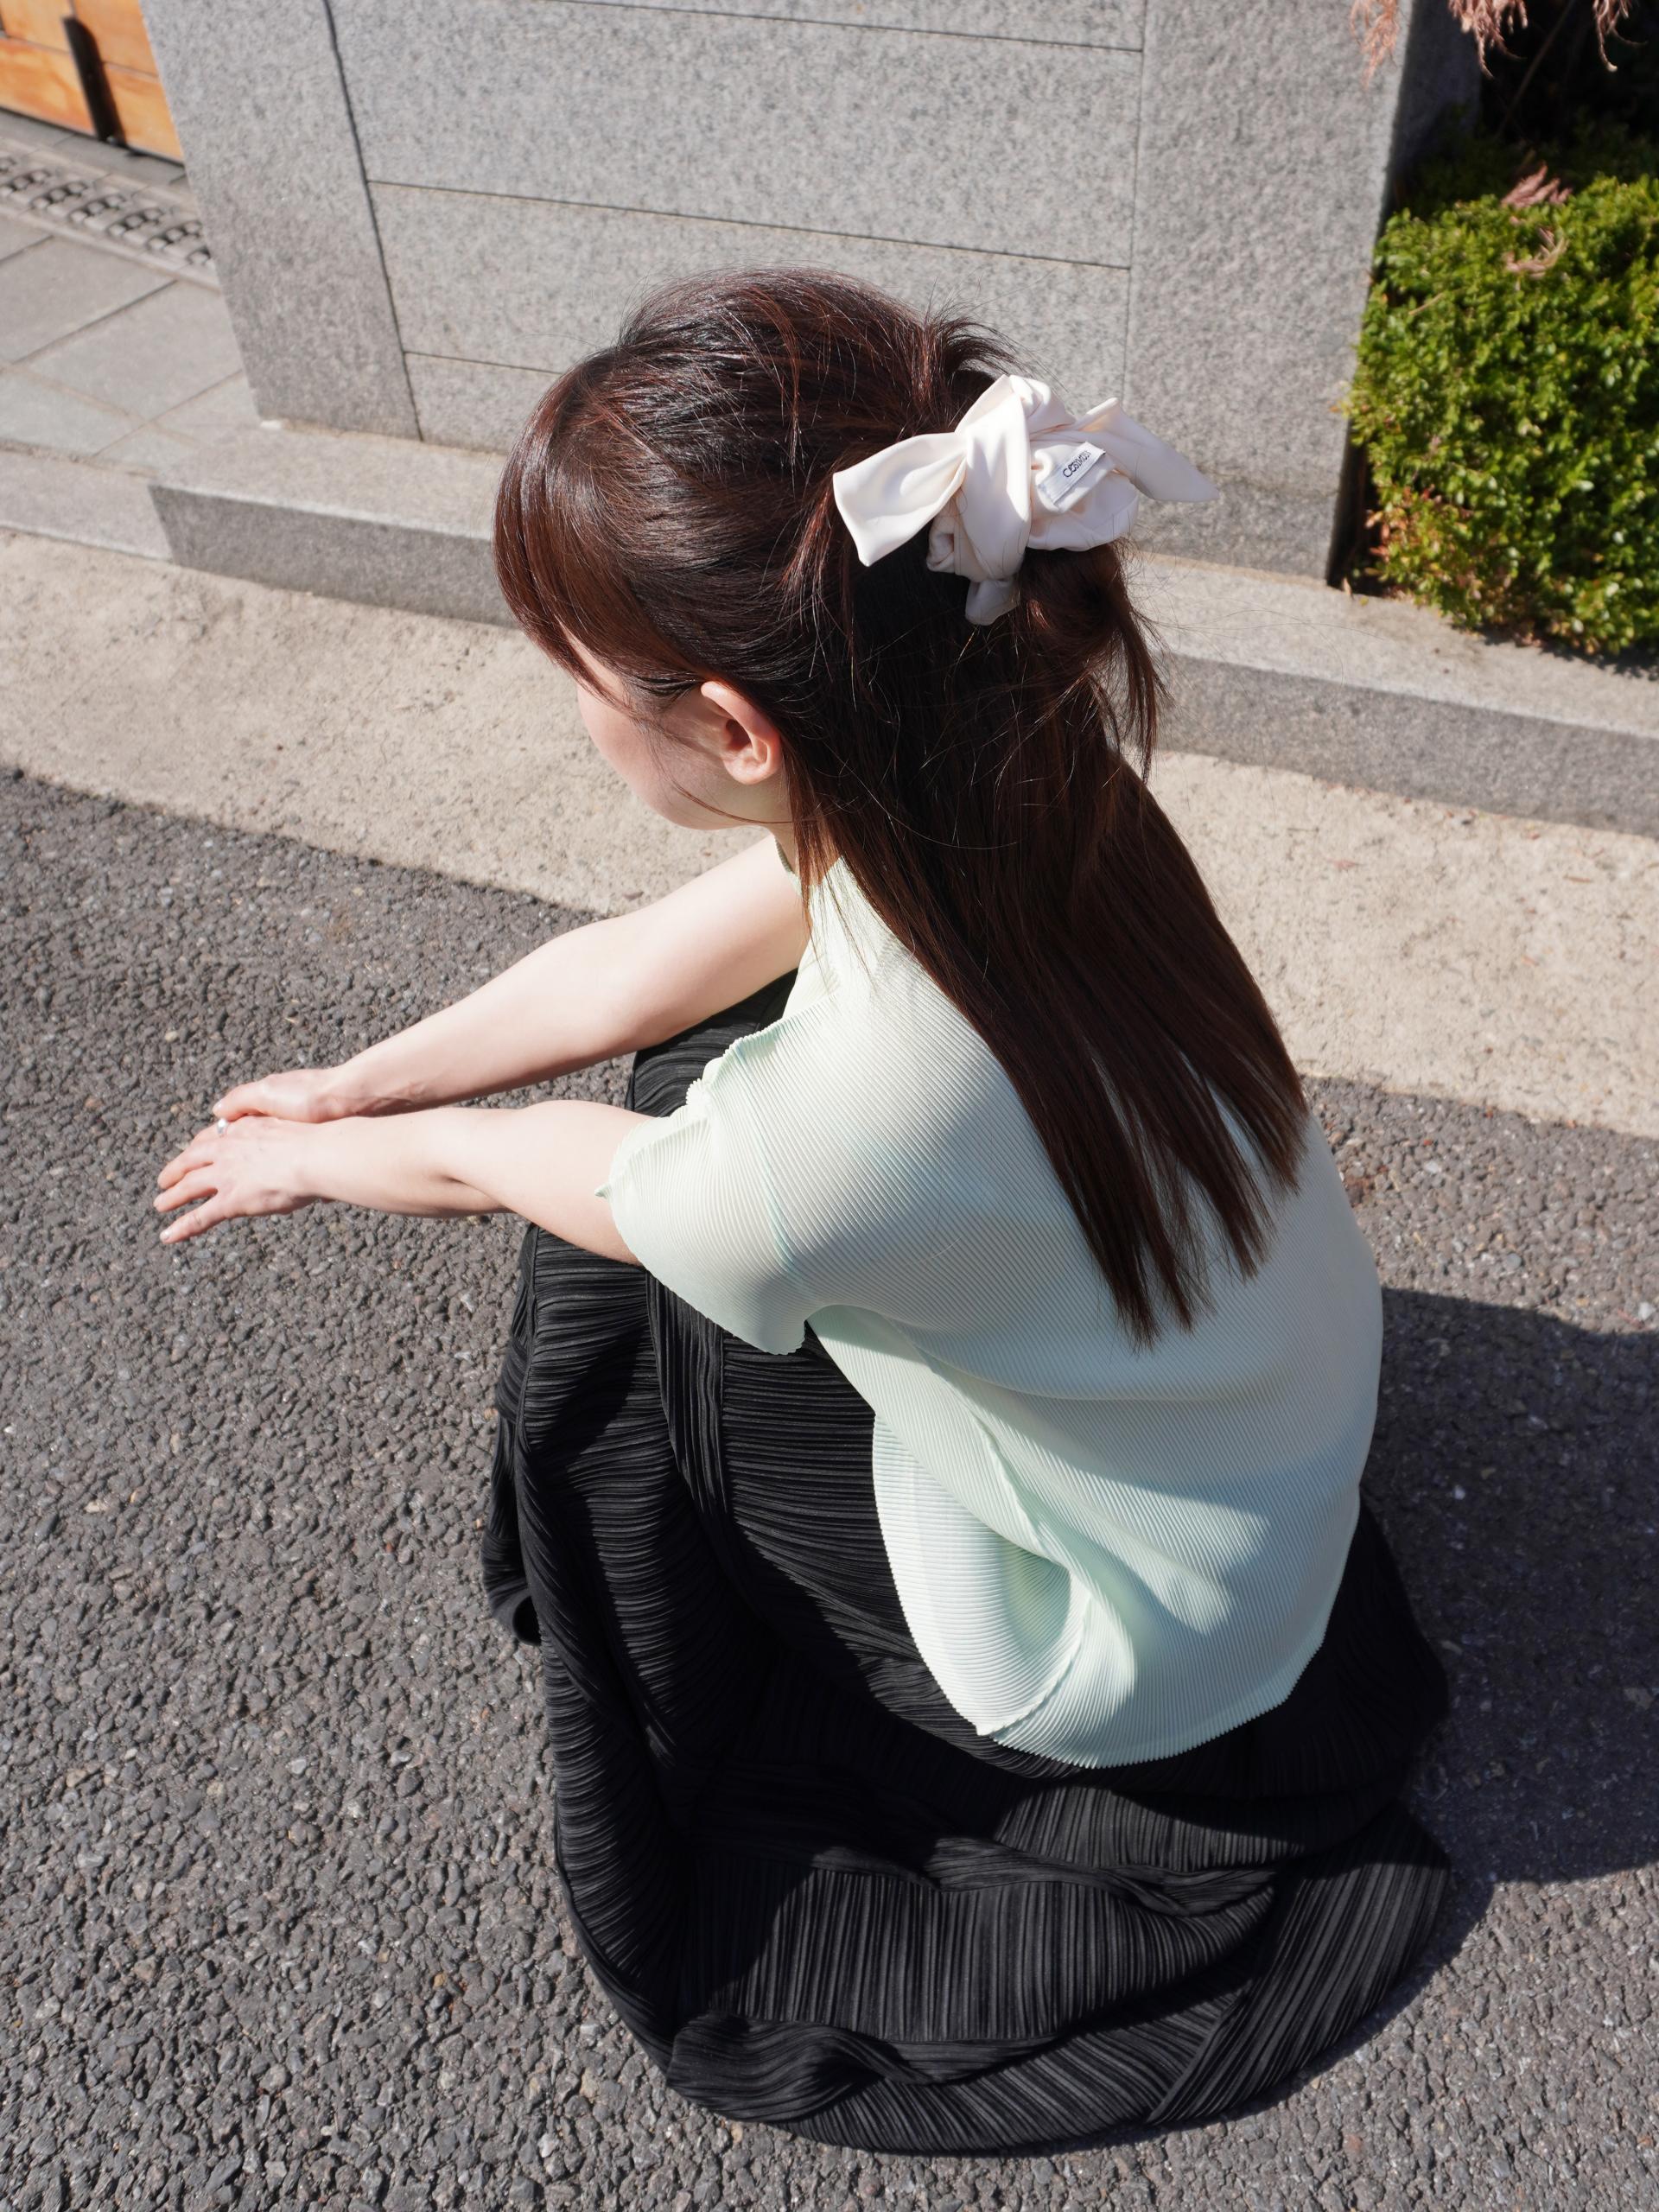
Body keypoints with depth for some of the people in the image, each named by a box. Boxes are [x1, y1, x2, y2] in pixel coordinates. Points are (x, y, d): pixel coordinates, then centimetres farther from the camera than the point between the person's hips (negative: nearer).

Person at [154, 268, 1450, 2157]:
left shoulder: (852, 1128, -41)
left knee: (610, 1234, 4)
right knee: (686, 1075, 10)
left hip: (1135, 1646, -6)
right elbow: (634, 970, -6)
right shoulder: (987, 783, -21)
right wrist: (351, 1085, 5)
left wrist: (305, 1164, 3)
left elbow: (494, 1166, -18)